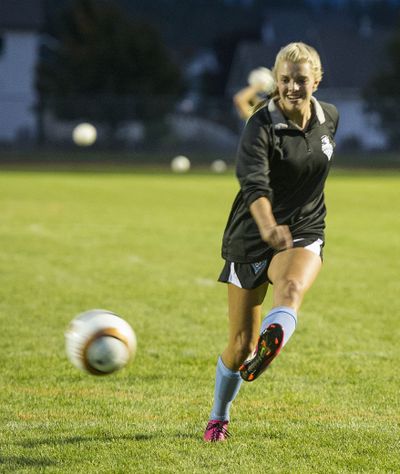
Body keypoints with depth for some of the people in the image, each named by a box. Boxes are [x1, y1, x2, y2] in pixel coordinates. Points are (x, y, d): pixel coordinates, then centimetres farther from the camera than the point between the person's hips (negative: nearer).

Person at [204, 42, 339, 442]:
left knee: (291, 288, -35)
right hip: (251, 238, -3)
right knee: (241, 342, 4)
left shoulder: (330, 118, 1)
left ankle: (271, 344, -63)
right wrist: (268, 226, -54)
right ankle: (218, 418, 28)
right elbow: (254, 183, -34)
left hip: (304, 233, 3)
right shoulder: (261, 126, -17)